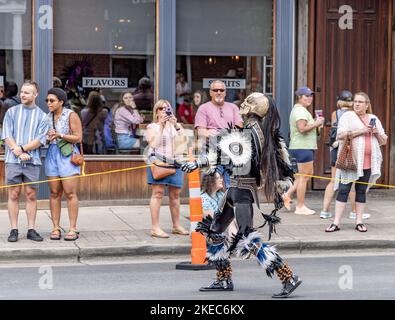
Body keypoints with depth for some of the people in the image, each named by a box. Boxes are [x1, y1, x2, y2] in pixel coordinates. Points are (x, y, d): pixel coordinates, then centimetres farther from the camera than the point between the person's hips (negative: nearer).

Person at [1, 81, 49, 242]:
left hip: (32, 161, 0)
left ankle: (31, 229, 8)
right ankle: (14, 230, 4)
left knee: (31, 195, 3)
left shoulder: (42, 116, 6)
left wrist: (21, 148, -13)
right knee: (14, 194, 0)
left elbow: (41, 140, -4)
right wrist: (19, 153, -11)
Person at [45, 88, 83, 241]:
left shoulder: (71, 115, -6)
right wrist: (47, 138, -7)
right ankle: (56, 228, 6)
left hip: (68, 155, -5)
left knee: (70, 193, -7)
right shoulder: (47, 117, 10)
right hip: (52, 155, 5)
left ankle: (73, 229, -3)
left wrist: (60, 135, -20)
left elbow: (78, 138, -9)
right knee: (54, 193, 3)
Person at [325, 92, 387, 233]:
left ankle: (359, 221, 11)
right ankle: (336, 222, -6)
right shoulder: (348, 116, 3)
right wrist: (360, 131, -17)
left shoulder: (374, 119, 15)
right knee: (343, 189, -6)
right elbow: (340, 135, -12)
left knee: (362, 190, 7)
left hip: (368, 162, 4)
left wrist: (377, 133, -3)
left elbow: (384, 141, 18)